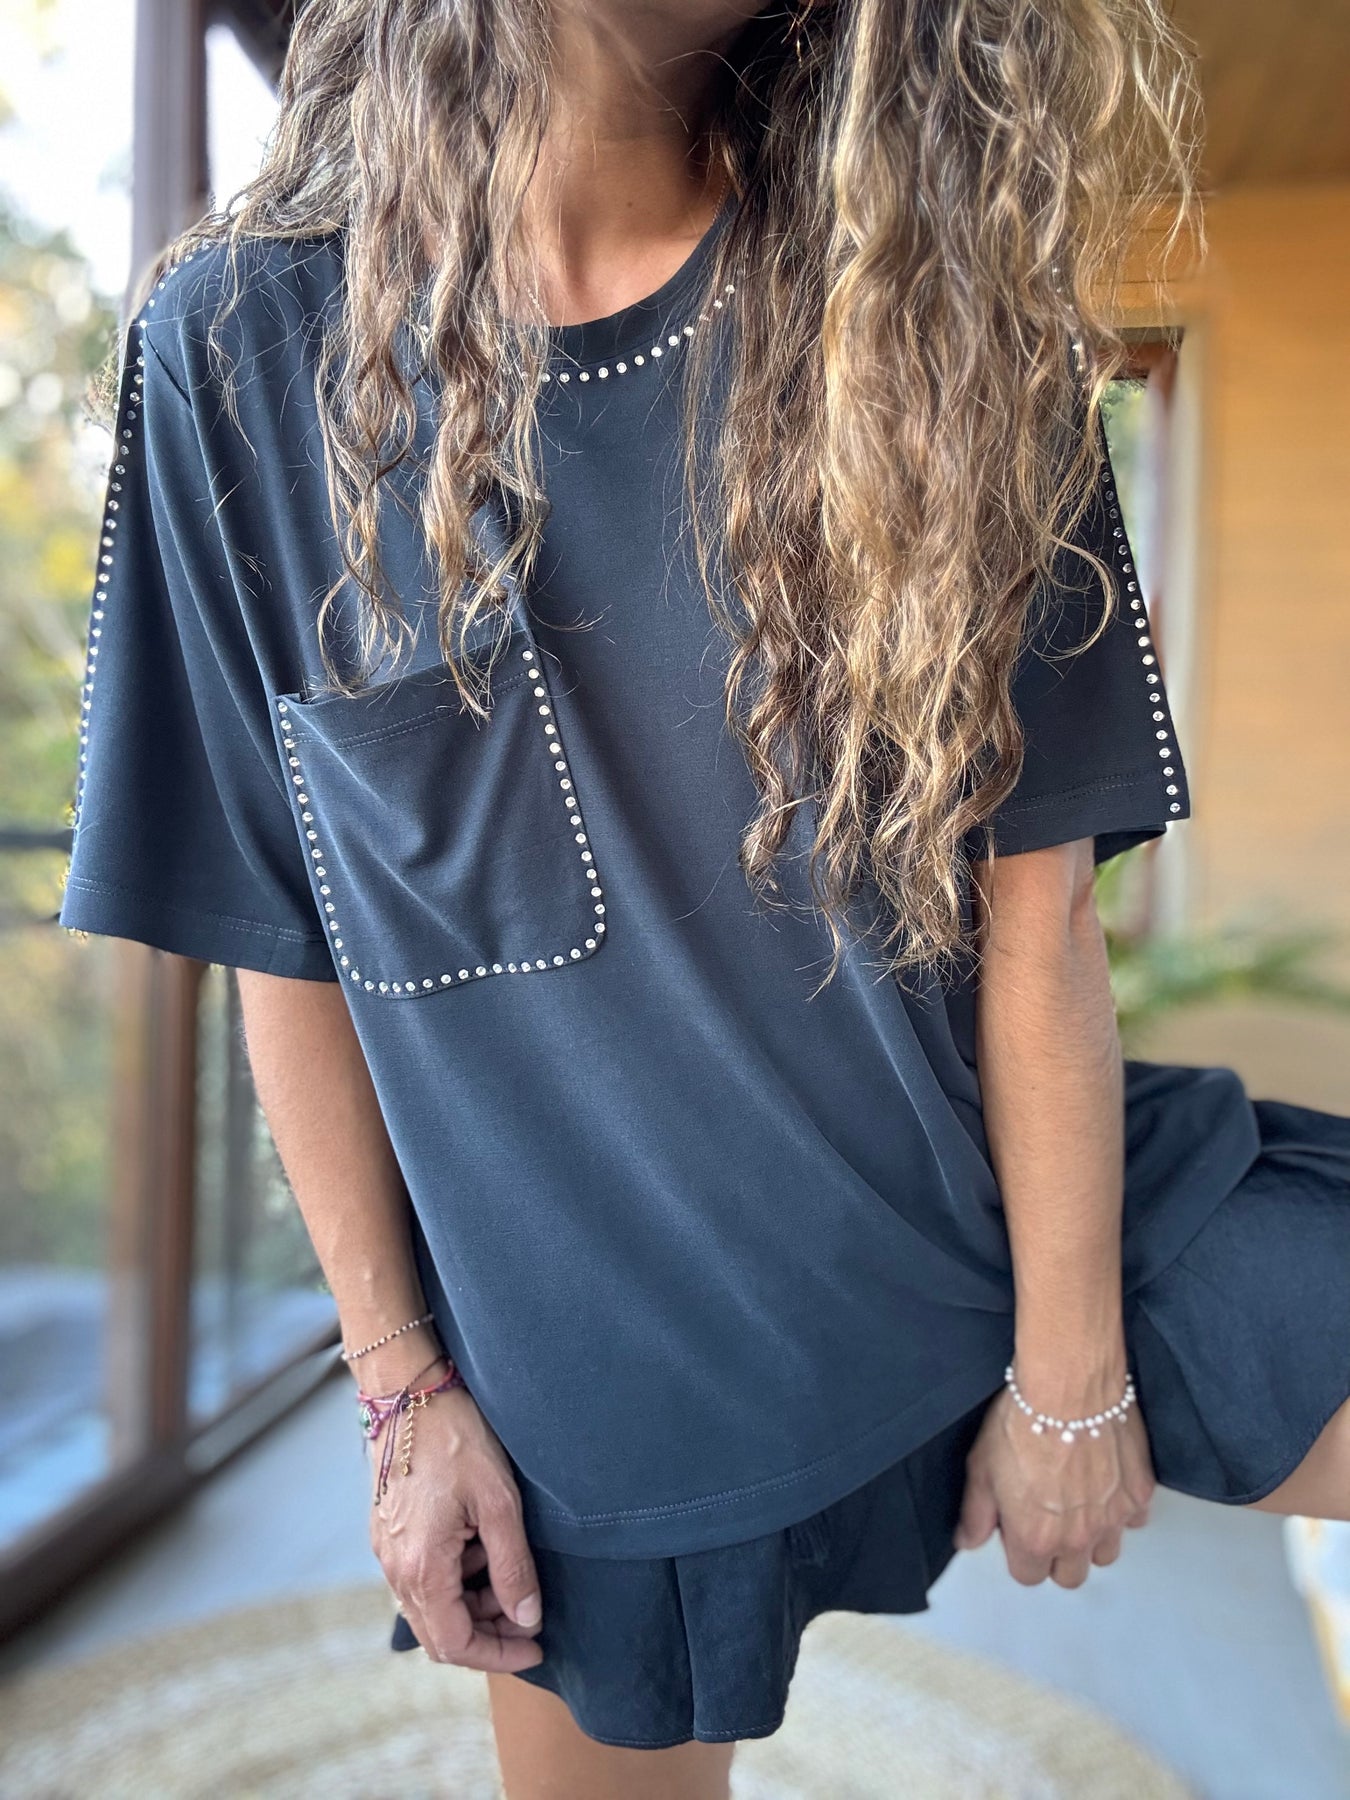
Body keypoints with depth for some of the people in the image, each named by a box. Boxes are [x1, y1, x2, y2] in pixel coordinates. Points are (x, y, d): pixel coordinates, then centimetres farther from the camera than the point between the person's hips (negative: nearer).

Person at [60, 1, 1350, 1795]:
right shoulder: (245, 341, -9)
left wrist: (1073, 1369, -6)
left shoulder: (926, 306, -8)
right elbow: (289, 936, -5)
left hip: (1034, 1225, 1)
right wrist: (403, 1384, -1)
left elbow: (1034, 886, -10)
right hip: (594, 1371, 0)